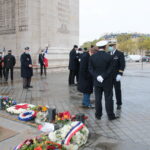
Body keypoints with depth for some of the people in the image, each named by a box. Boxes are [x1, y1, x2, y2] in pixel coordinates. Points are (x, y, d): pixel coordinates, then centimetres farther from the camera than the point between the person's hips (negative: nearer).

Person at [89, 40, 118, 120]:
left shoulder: (92, 57, -2)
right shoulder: (109, 57, -11)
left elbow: (90, 69, -5)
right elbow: (110, 70, -13)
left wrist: (97, 76, -9)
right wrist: (104, 77, -11)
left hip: (97, 81, 3)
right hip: (107, 82, -2)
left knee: (98, 99, 10)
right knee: (108, 98, 7)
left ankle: (98, 115, 18)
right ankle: (110, 115, 15)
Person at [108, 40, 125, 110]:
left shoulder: (120, 54, -6)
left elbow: (122, 65, -11)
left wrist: (120, 74, -20)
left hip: (116, 76, -4)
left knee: (117, 90, 6)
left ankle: (119, 104, 19)